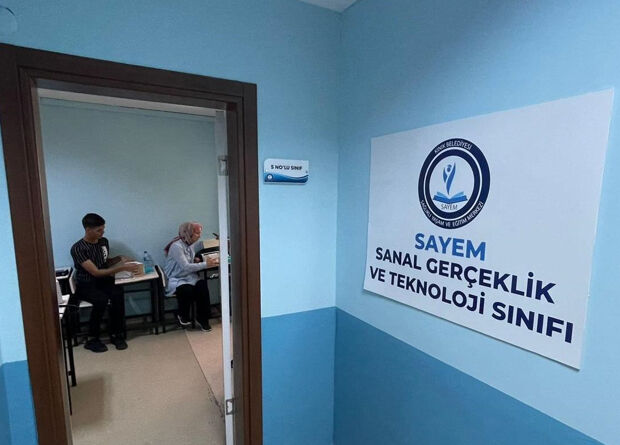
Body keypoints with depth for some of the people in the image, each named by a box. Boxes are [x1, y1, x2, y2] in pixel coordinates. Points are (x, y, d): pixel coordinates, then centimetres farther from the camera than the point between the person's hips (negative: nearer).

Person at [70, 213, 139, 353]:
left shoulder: (104, 241, 3)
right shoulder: (78, 248, -17)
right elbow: (96, 272, -21)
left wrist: (119, 259, 0)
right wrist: (123, 268, -23)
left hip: (103, 281, 5)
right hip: (86, 285, -4)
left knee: (118, 294, -28)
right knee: (101, 299, -34)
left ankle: (115, 334, -12)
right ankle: (92, 339, -14)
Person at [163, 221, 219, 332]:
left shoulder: (191, 244, 5)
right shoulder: (176, 246, -19)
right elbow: (185, 267, -25)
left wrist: (195, 260, 1)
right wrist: (206, 264, -25)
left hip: (190, 276, 6)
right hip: (176, 280, -6)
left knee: (202, 286, -24)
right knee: (187, 290, -34)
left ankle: (202, 319, -11)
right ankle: (183, 316, -2)